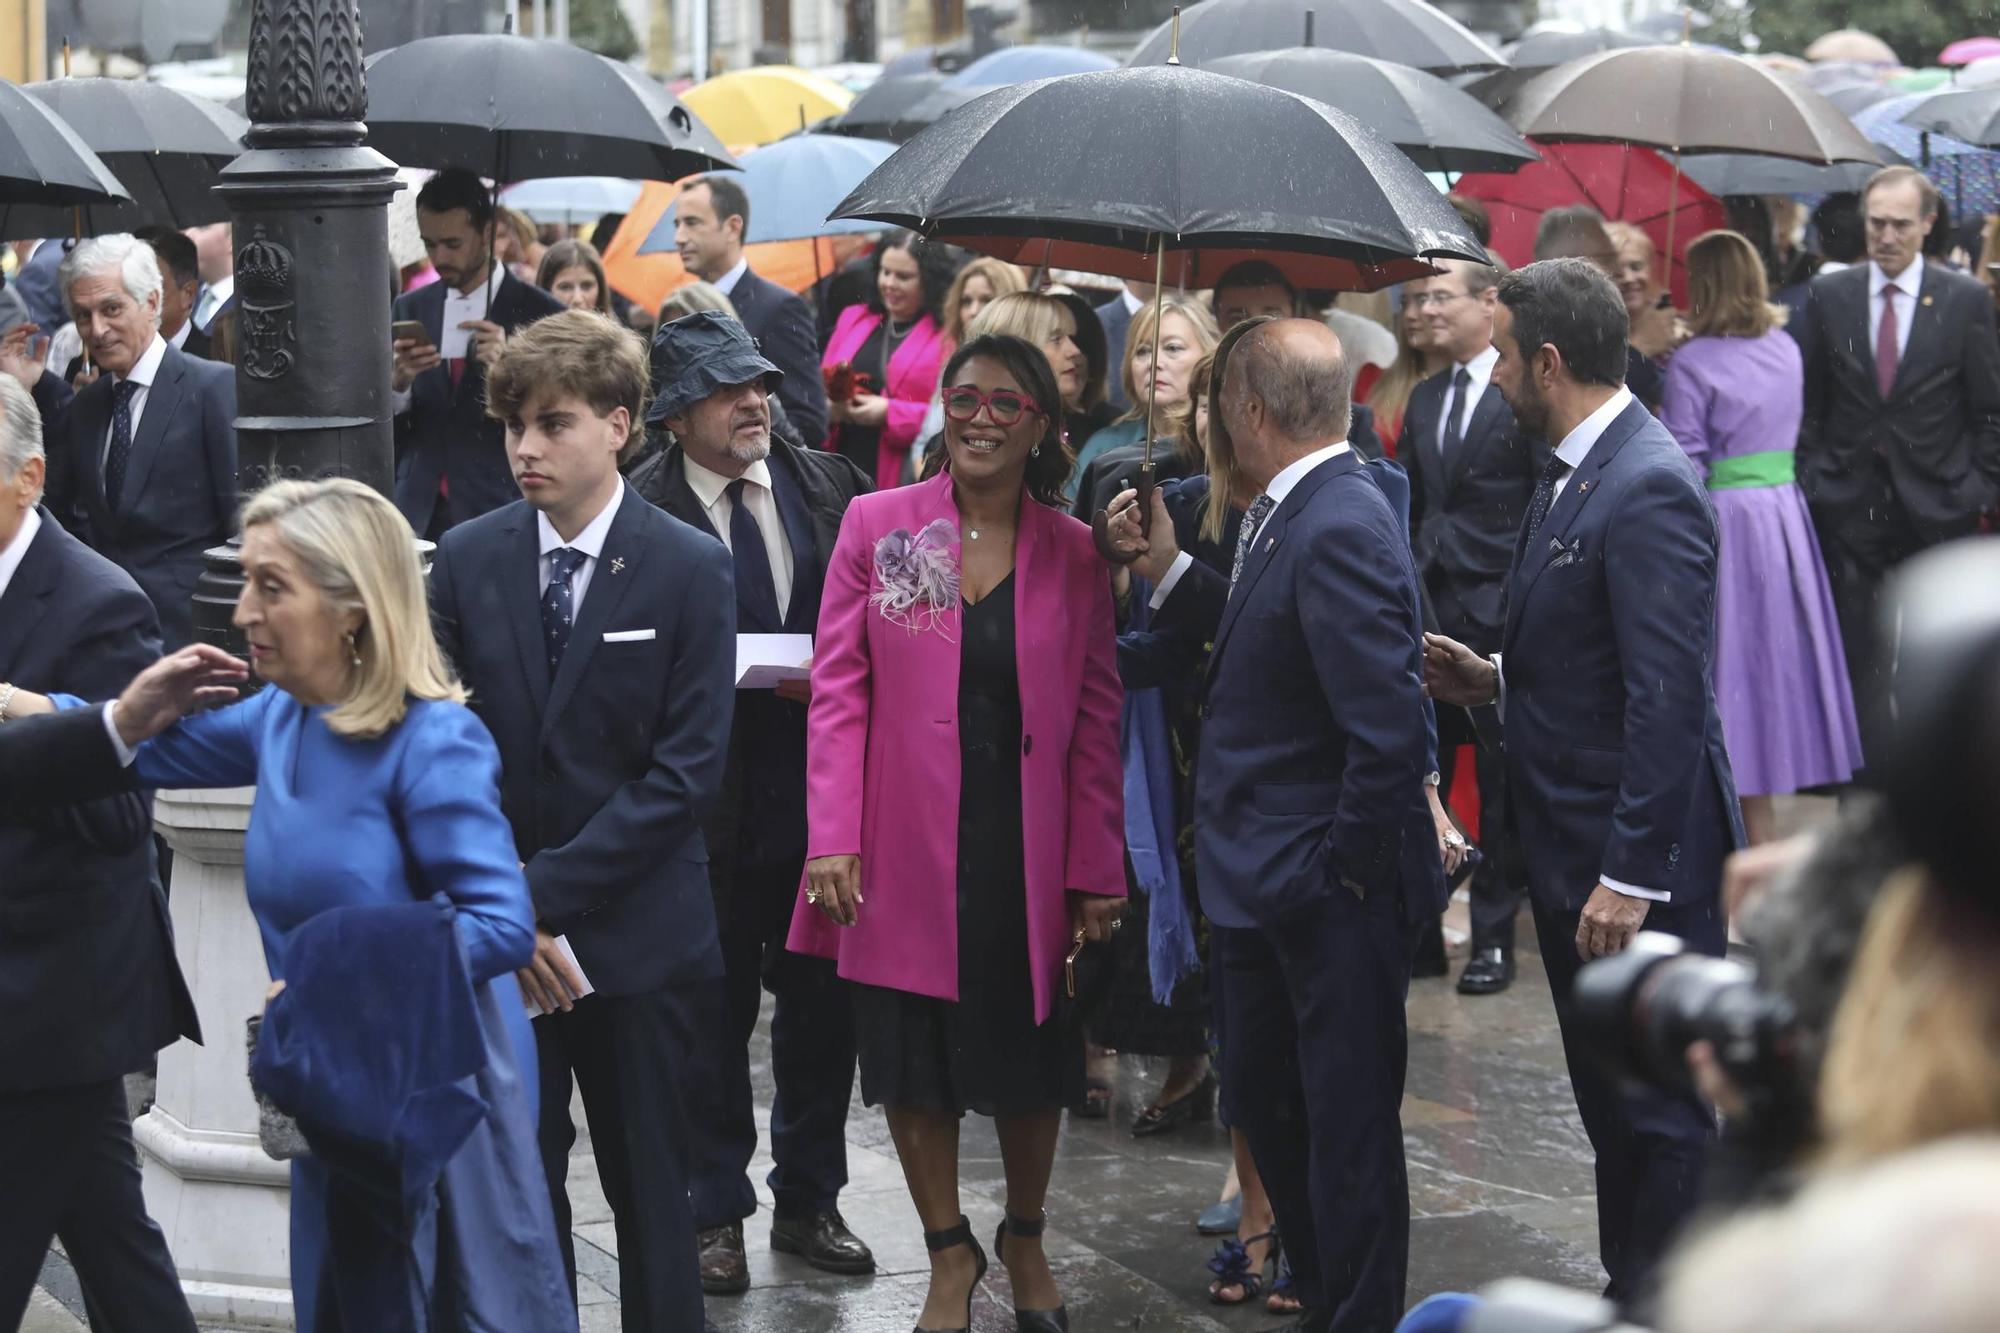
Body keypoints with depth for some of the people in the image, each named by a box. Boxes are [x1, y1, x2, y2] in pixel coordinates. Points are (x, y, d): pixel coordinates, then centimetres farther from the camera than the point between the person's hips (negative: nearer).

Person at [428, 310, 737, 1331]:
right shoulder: (467, 559, 3)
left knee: (650, 1190, 8)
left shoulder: (690, 568, -5)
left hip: (633, 935, -2)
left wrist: (545, 891, -15)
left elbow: (688, 768, -10)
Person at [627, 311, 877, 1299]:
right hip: (710, 799, -3)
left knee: (821, 1003, 12)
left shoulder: (830, 486, 4)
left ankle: (807, 1202, 27)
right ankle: (718, 1213, 21)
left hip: (823, 787, 3)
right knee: (713, 1011, 8)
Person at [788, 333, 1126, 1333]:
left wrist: (1096, 872, -3)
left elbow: (1095, 719, 1)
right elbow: (838, 690, -2)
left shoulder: (1074, 552, 1)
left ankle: (1025, 1240, 33)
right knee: (914, 1061, 7)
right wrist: (832, 840, -9)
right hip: (907, 852, -1)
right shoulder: (877, 526, -1)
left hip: (1028, 853, 1)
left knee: (1032, 1063, 10)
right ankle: (949, 1251, 24)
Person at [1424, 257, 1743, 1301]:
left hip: (1637, 856, -10)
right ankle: (1629, 1294, 31)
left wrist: (1631, 873, -25)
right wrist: (1496, 682, 4)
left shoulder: (1648, 490, -20)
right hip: (1573, 845, 10)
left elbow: (1668, 698, -24)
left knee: (1660, 1112, -1)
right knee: (1608, 1101, 19)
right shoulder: (1568, 474, 12)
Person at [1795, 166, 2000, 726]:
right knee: (1859, 653, 1)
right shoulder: (1829, 296, 4)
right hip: (1849, 504, 1)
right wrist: (1809, 481, 3)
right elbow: (1810, 402, 8)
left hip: (1934, 505, -1)